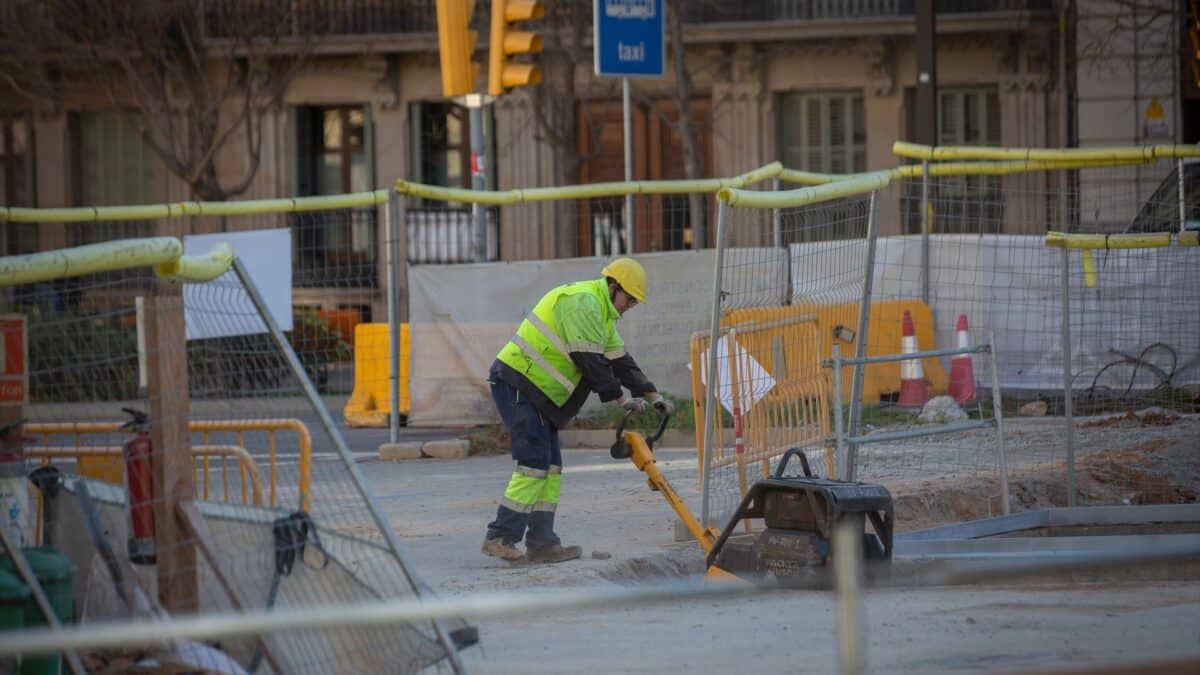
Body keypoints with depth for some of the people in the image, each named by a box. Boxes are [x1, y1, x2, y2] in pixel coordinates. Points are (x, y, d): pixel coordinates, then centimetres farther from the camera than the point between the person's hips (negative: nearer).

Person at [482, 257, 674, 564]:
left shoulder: (602, 313, 20)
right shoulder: (582, 302, -15)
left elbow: (620, 359, 20)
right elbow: (591, 361, -18)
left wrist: (652, 395, 13)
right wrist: (620, 398, -12)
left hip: (538, 394, 11)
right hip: (516, 383, -11)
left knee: (551, 468, 6)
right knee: (535, 462, -15)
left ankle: (541, 542, 6)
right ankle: (500, 538, -15)